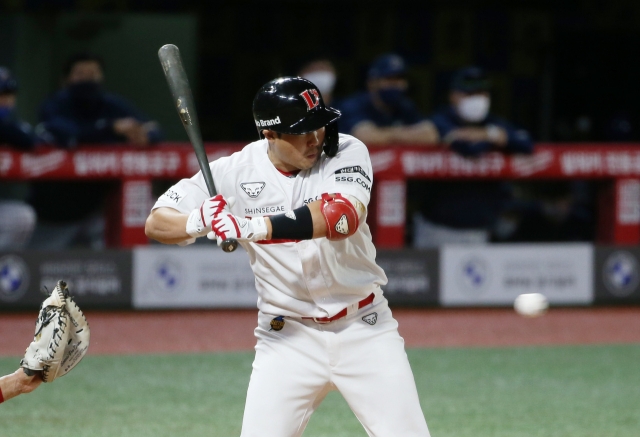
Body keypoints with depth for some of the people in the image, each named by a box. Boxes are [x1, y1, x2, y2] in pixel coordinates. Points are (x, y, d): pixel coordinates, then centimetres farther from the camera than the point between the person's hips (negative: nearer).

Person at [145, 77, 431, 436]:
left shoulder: (347, 153, -10)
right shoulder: (234, 173, -8)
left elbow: (344, 216, -30)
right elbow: (157, 222, -7)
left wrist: (252, 227, -39)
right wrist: (199, 223, -31)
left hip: (364, 329, 0)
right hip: (288, 335, 0)